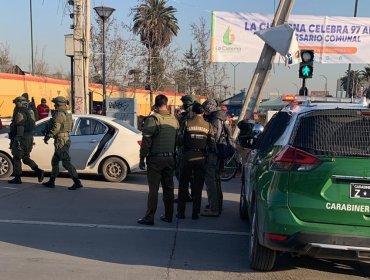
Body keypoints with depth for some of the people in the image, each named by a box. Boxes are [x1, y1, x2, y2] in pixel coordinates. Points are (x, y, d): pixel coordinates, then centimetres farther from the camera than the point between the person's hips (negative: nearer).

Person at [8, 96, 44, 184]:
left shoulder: (20, 113, -13)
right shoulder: (28, 113, 16)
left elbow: (20, 127, -22)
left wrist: (18, 140, -25)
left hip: (21, 139, -9)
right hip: (29, 138, 9)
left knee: (16, 159, 2)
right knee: (25, 158, 14)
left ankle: (17, 178, 6)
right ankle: (38, 171, -3)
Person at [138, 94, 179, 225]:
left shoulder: (152, 119, -11)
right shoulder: (174, 120, 7)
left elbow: (146, 141, -13)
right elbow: (178, 140, 11)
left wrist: (142, 158, -6)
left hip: (155, 159, -5)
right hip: (170, 158, 6)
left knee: (153, 189, -3)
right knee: (168, 188, 13)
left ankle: (149, 217, -1)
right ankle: (168, 216, 19)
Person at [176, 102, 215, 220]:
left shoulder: (187, 123, -7)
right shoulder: (208, 125, 0)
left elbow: (180, 140, -8)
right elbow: (211, 144, -4)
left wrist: (181, 147, 13)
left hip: (187, 156, -2)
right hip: (201, 157, 2)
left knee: (183, 185, 9)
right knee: (198, 187, 9)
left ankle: (181, 212, 11)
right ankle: (195, 213, 11)